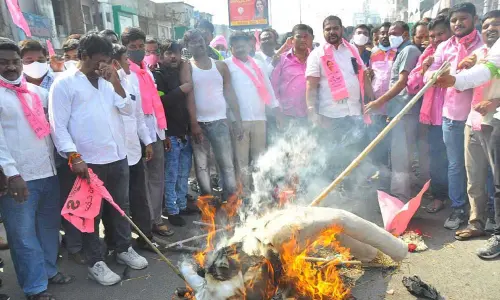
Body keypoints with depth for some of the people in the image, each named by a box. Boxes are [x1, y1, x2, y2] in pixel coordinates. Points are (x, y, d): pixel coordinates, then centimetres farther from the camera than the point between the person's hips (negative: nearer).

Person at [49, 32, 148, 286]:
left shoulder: (107, 81, 13)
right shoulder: (64, 83, -4)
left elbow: (127, 110, 4)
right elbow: (58, 125, -9)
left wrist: (115, 82, -6)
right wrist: (74, 156, -18)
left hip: (118, 156, 6)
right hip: (89, 161, -5)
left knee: (121, 206, 17)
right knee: (92, 213, 7)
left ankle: (124, 249, 34)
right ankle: (96, 262, 21)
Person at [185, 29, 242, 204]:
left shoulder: (220, 66, 10)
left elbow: (230, 93, 9)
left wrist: (238, 120, 3)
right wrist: (193, 124, -13)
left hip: (219, 121, 2)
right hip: (198, 123, -1)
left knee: (227, 163, 0)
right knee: (201, 165, 5)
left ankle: (231, 200, 8)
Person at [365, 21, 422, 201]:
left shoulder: (409, 50, -7)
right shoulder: (402, 52, 23)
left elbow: (403, 82, -17)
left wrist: (380, 101, -20)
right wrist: (388, 106, 20)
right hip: (400, 111, 10)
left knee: (400, 158, -9)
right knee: (398, 157, 14)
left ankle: (400, 199, -4)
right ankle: (400, 197, 23)